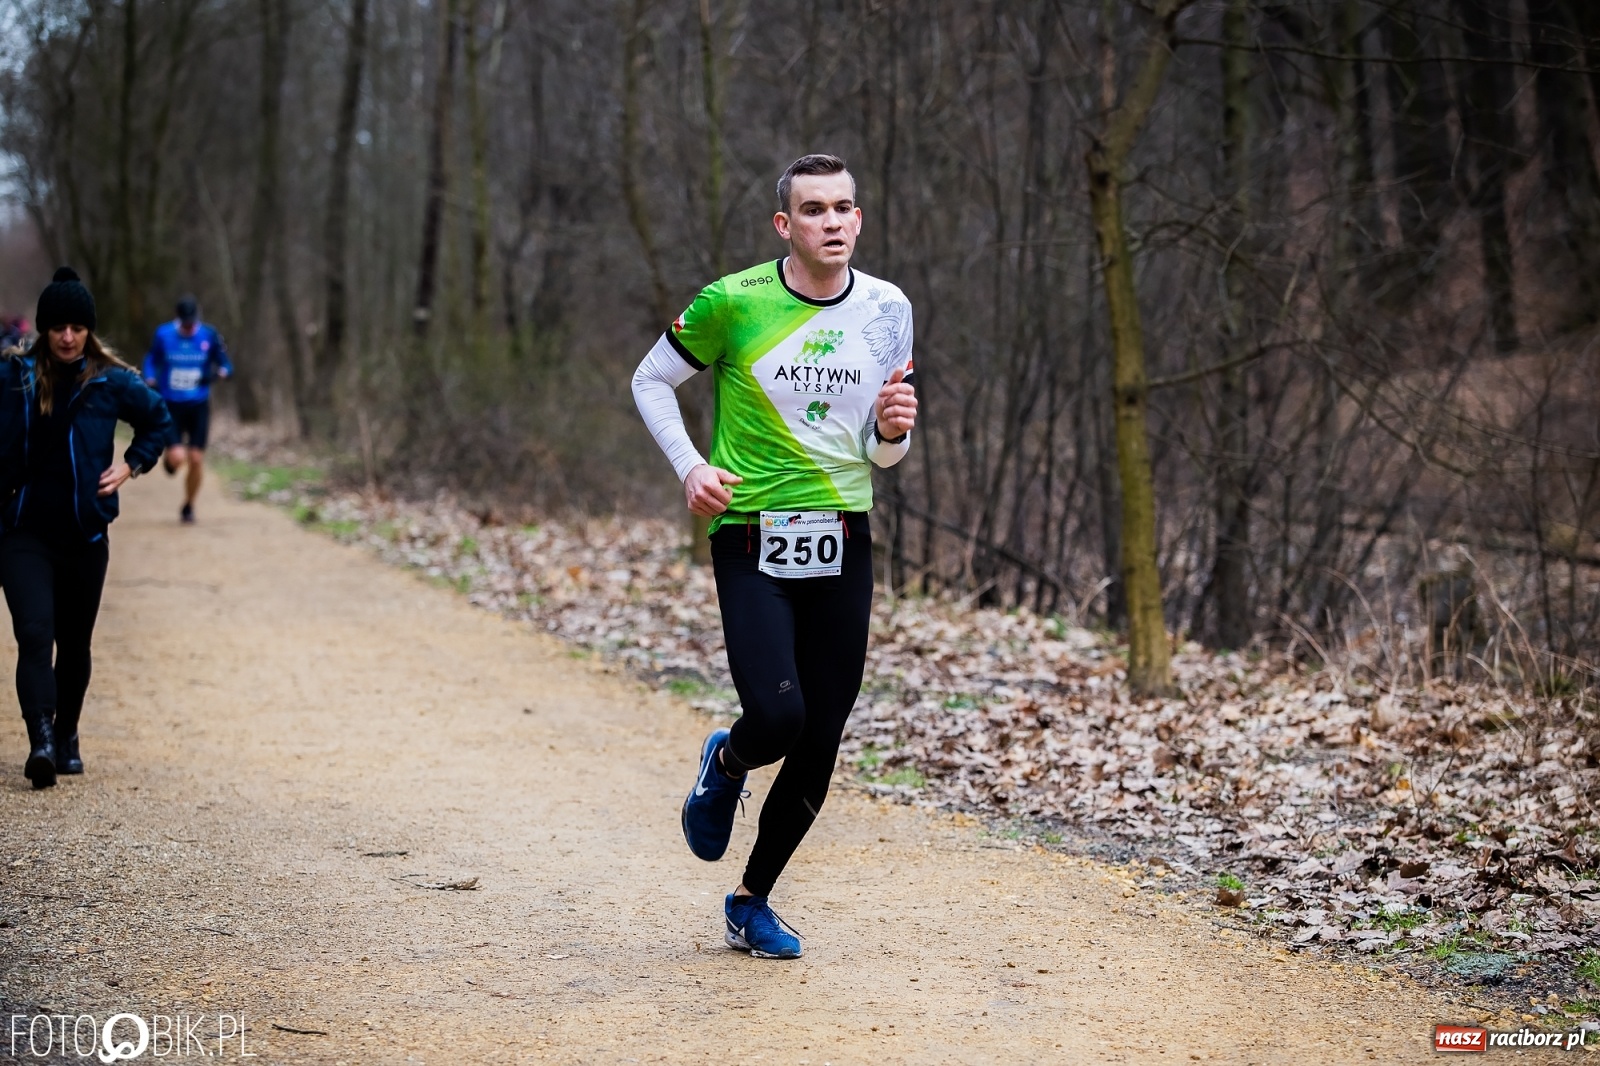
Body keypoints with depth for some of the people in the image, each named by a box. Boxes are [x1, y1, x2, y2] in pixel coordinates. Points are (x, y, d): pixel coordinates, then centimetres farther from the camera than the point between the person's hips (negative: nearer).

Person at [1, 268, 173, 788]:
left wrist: (132, 464, 2)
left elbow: (159, 420, 14)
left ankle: (66, 737, 28)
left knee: (74, 642, 12)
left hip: (84, 534, 1)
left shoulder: (111, 382, -1)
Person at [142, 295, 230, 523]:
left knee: (196, 459, -1)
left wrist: (219, 372, -20)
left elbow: (226, 365, 4)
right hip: (171, 405, -1)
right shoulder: (163, 335, -2)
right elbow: (150, 361, 11)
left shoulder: (209, 336, -2)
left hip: (199, 406, 1)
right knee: (177, 458, -14)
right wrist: (150, 380, -9)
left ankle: (188, 506, 20)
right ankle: (169, 458, 26)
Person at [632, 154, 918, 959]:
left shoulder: (886, 309, 6)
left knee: (819, 744, 4)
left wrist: (892, 429, -10)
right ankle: (725, 765, 18)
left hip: (842, 541, 4)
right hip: (753, 537, -4)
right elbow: (651, 381, 8)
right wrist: (689, 467, -7)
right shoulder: (733, 303, -6)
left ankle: (752, 903, 24)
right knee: (776, 717, -21)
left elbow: (881, 450, 13)